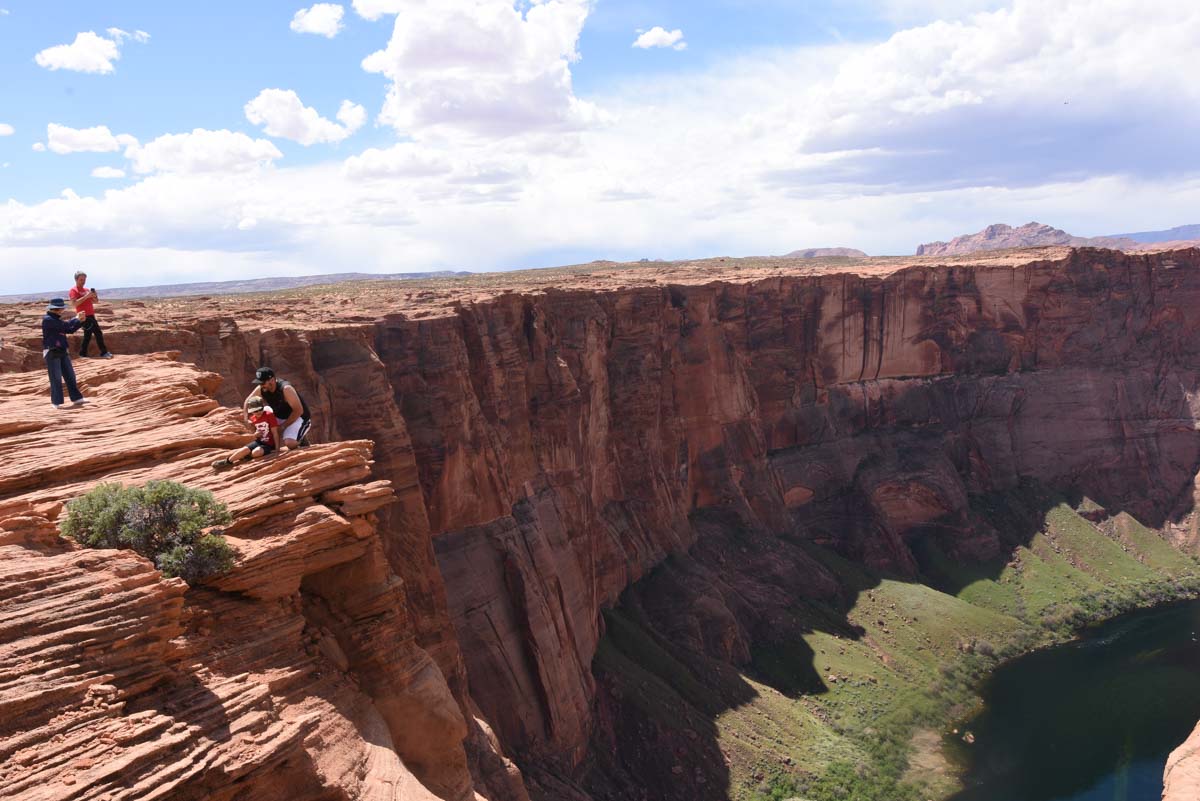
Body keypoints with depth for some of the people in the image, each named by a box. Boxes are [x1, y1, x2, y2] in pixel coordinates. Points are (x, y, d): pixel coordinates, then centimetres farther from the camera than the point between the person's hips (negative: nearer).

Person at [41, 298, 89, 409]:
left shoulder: (57, 319, 14)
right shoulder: (47, 319, -14)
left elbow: (70, 330, 16)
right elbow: (65, 325, -24)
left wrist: (80, 321, 3)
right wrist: (76, 318, -10)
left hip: (62, 351, 8)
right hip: (52, 352, -8)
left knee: (70, 376, 9)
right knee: (56, 378, -5)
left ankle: (76, 398, 14)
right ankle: (57, 402, 2)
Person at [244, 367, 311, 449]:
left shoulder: (286, 389, -29)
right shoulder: (260, 389, -10)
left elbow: (299, 411, -28)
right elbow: (248, 402, 6)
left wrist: (283, 426, -24)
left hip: (298, 418, -7)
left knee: (289, 443, -32)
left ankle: (301, 438, 3)